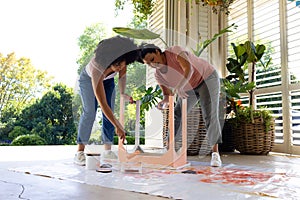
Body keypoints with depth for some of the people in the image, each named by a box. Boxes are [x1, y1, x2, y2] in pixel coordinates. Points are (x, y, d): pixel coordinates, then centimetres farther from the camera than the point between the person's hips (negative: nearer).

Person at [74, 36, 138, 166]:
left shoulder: (122, 60, -34)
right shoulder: (96, 68, -46)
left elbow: (122, 75, -8)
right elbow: (103, 104, -46)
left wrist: (123, 93, -15)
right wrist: (118, 126, -46)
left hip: (108, 80, 5)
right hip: (88, 79, -4)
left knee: (110, 113, -7)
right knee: (89, 112, -19)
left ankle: (107, 150, -2)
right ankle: (80, 151, -15)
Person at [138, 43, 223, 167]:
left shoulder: (175, 51, -28)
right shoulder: (158, 75, -9)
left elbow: (189, 68, -43)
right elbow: (167, 94, -8)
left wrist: (179, 87, -59)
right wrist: (164, 102, -32)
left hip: (207, 78, -6)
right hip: (189, 88, 6)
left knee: (210, 115, -17)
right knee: (177, 116, -1)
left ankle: (215, 153, -11)